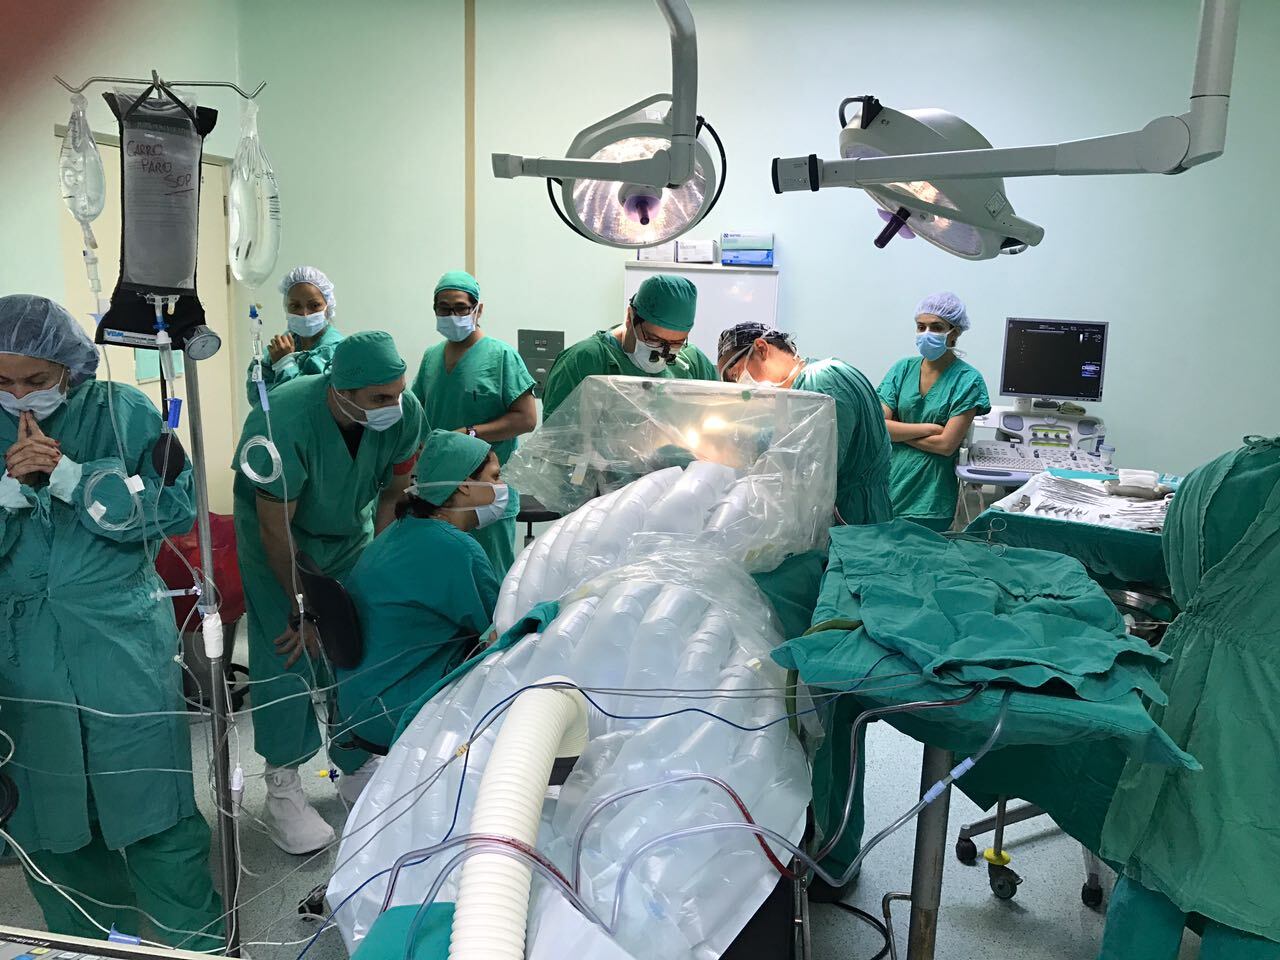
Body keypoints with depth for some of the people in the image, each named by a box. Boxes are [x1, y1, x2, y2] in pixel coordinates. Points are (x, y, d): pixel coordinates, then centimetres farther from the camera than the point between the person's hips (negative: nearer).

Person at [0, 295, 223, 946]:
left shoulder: (122, 412, -3)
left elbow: (175, 507, -11)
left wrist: (67, 474, -18)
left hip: (122, 642, -2)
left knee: (153, 815, 4)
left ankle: (197, 940, 23)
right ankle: (91, 941, 36)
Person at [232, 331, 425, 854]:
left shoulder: (406, 413, -24)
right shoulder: (284, 423, -36)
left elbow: (393, 495, -6)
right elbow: (277, 530, -25)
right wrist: (307, 612, -16)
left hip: (352, 532, 4)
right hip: (277, 534, -3)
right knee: (287, 653, -8)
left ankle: (357, 768, 17)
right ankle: (282, 790, 7)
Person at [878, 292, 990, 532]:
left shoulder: (968, 380, -7)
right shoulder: (902, 369, 4)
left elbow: (946, 444, -13)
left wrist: (897, 431, -5)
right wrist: (928, 428, -12)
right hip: (888, 484, 3)